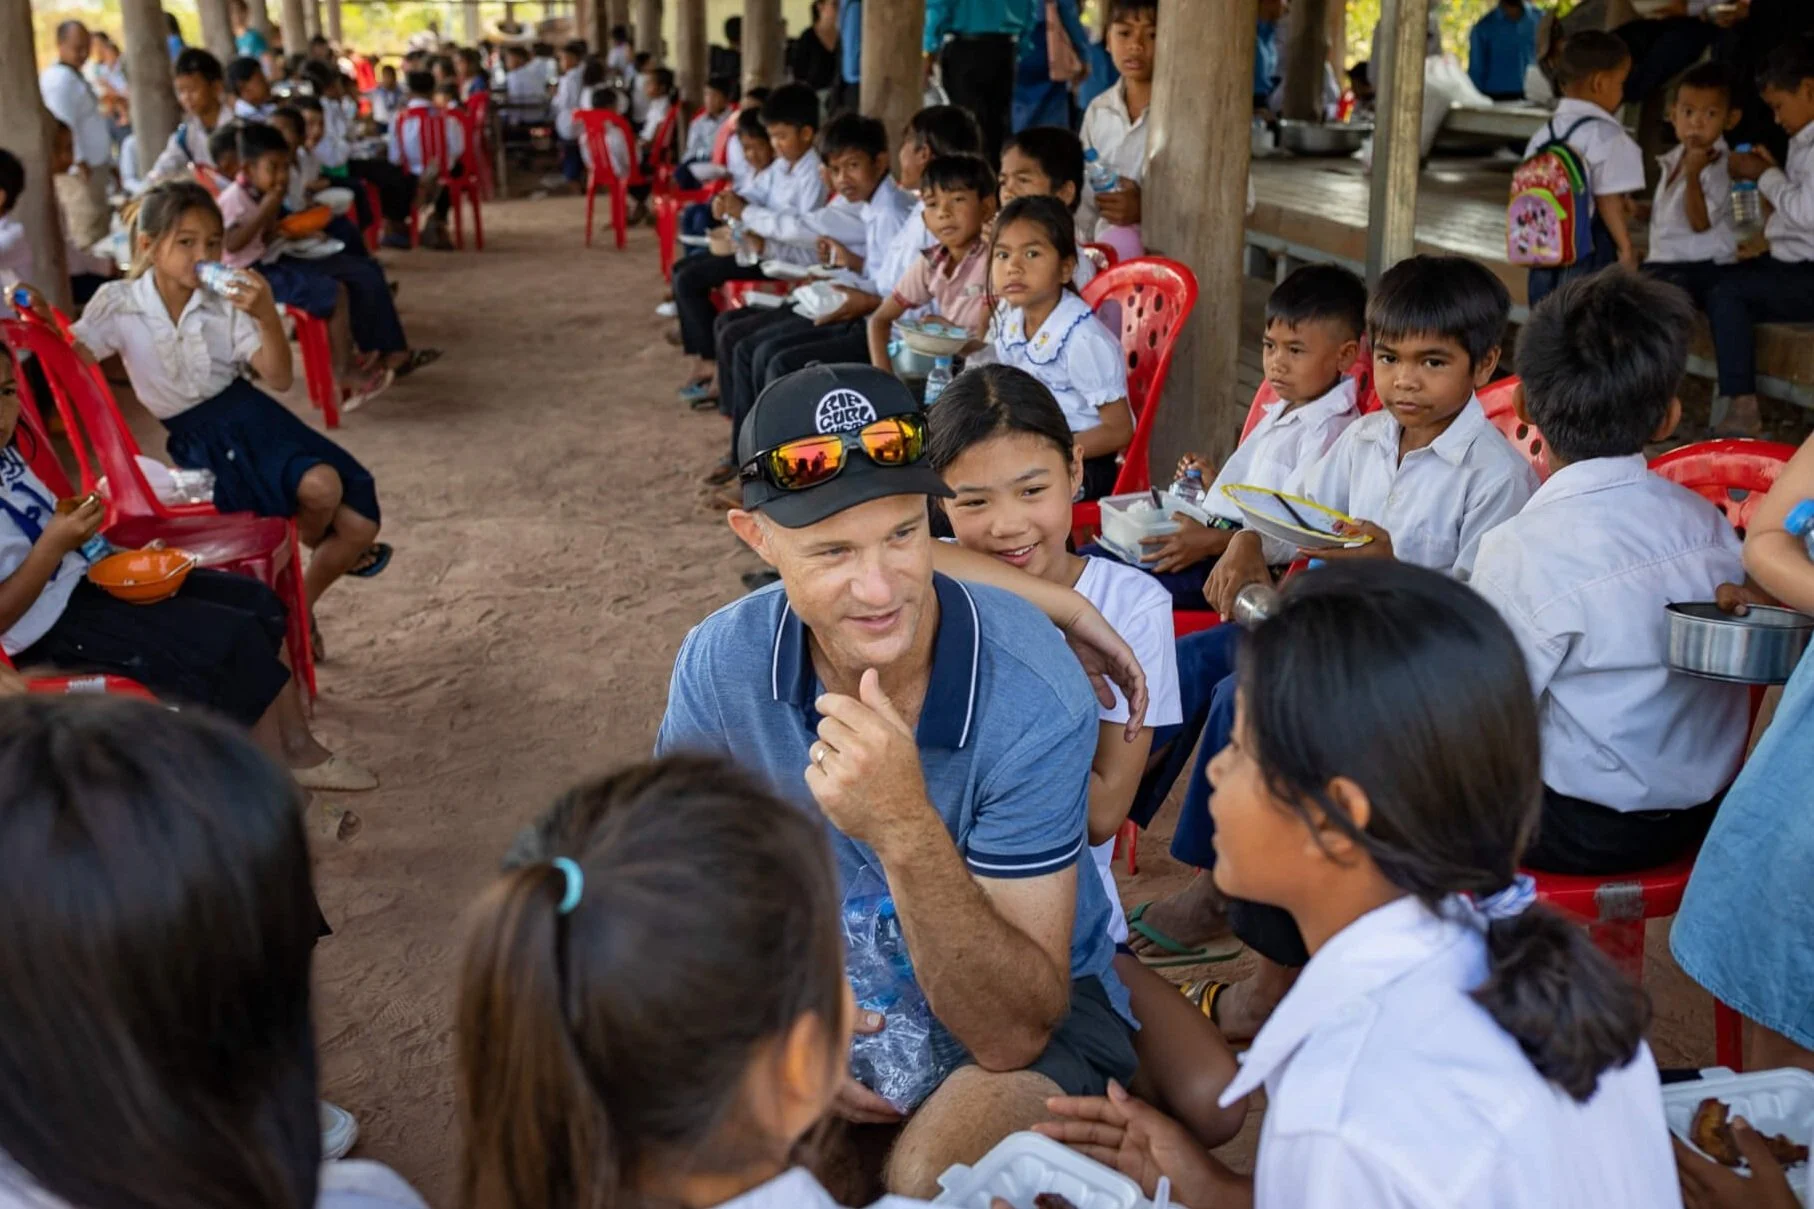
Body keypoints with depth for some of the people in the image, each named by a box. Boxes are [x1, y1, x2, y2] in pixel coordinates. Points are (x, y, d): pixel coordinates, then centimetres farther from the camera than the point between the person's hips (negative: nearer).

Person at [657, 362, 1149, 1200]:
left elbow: (1012, 1036, -30)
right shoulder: (722, 663, -16)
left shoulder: (1031, 697, -28)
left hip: (1038, 1003, -4)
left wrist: (907, 831, -44)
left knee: (928, 1178, -33)